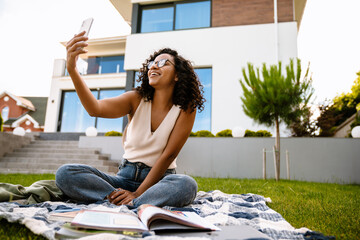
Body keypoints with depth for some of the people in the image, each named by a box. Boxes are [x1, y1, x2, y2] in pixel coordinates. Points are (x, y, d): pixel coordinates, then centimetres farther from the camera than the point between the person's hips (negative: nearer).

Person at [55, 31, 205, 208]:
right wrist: (72, 69, -34)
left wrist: (137, 193, -16)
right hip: (126, 176, 3)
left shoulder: (186, 109, -6)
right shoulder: (137, 100, -1)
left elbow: (169, 155, -11)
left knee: (187, 185, -35)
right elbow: (95, 109, -19)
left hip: (159, 179, -2)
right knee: (65, 173, -17)